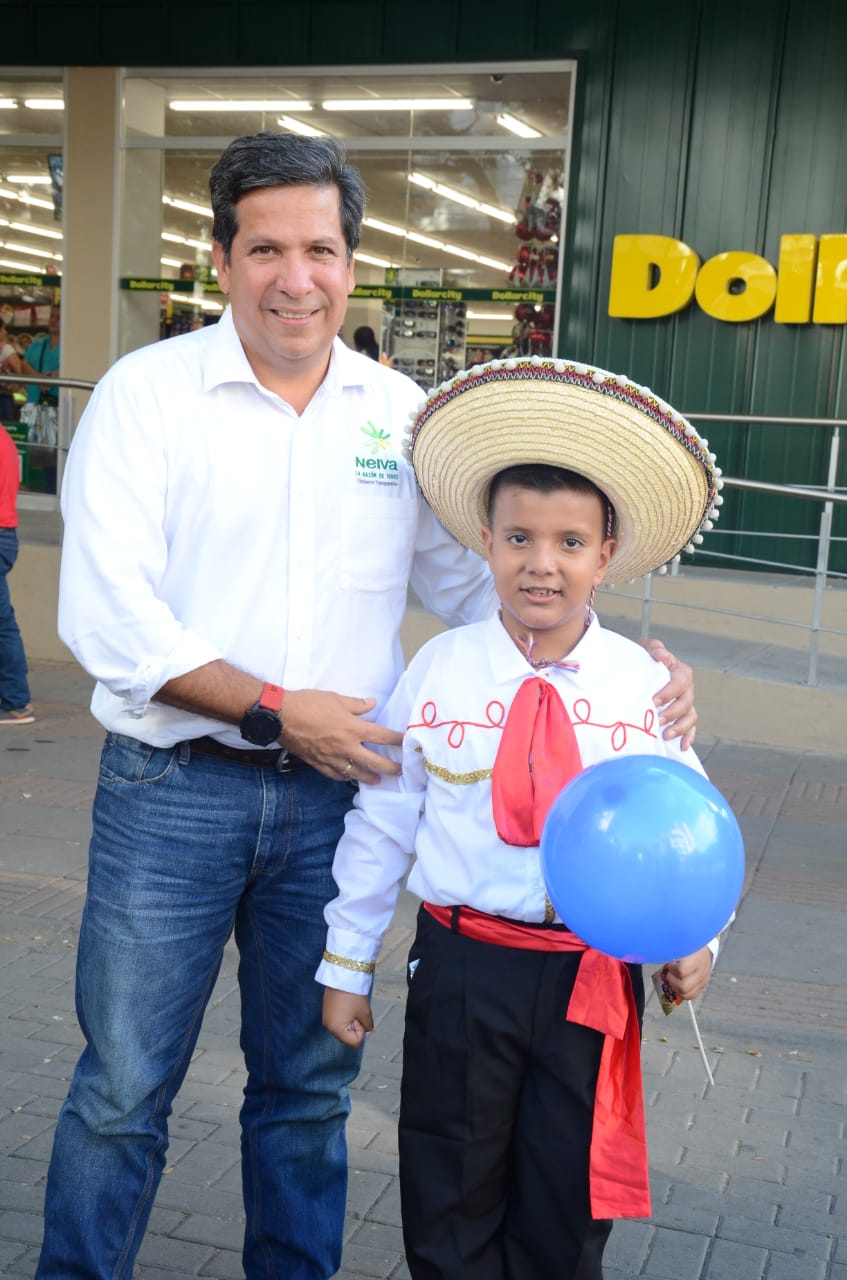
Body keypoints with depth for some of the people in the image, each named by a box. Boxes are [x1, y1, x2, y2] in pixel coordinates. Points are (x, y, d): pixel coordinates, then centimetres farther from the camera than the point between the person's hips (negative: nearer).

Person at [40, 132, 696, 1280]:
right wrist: (277, 710, -16)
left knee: (311, 1087, 16)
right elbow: (105, 612, -11)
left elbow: (475, 579, 11)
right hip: (173, 792, -3)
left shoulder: (402, 414, 7)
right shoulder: (149, 392, -4)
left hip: (339, 791, 3)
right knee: (123, 1089, 6)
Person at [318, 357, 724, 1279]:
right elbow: (381, 823, 0)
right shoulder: (439, 673, -6)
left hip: (595, 980, 1)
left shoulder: (643, 685, -4)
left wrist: (693, 935, -10)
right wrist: (346, 963, 4)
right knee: (448, 1202, 15)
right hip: (463, 965, 0)